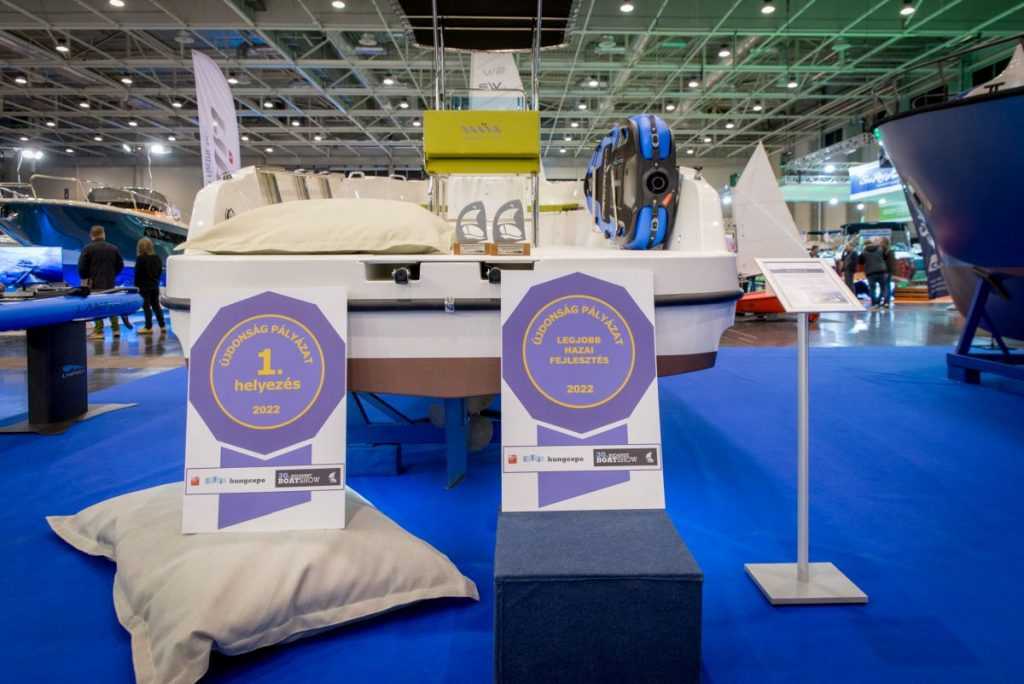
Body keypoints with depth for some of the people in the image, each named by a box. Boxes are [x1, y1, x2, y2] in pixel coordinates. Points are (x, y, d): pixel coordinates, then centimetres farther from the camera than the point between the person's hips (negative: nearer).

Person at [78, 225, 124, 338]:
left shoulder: (88, 249, -7)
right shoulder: (113, 248, 5)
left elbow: (82, 266, -9)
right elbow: (120, 265, 10)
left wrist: (84, 278, 6)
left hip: (94, 282, -4)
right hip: (110, 283, 4)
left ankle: (98, 331, -4)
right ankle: (116, 329, 12)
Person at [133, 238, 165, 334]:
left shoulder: (140, 258, -13)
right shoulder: (156, 258, 5)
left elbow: (138, 273, -13)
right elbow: (160, 270, 12)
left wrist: (136, 285, -7)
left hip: (144, 286, -6)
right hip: (155, 285, 6)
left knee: (146, 306, -2)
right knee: (156, 305, 12)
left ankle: (149, 328, 0)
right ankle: (162, 326, 12)